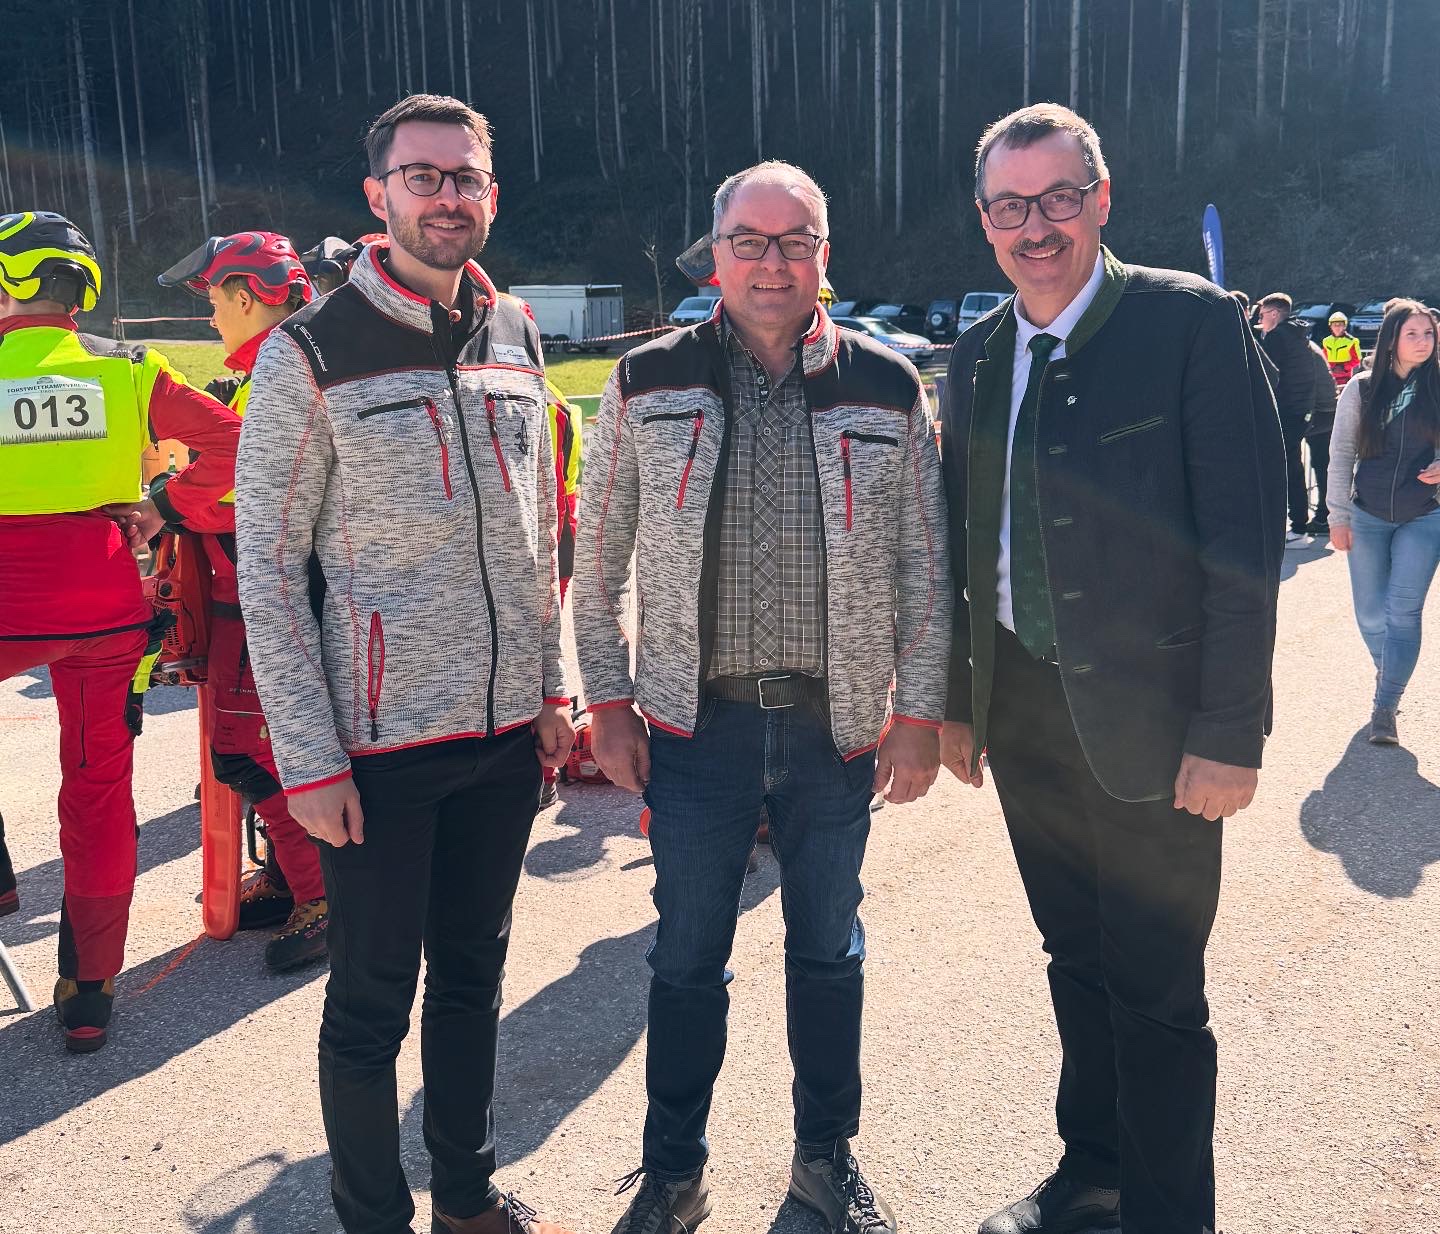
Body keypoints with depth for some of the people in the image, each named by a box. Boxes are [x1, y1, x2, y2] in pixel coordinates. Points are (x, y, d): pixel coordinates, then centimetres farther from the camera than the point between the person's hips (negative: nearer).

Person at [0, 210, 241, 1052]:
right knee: (98, 790, 10)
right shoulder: (126, 369, 0)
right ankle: (91, 991, 18)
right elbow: (229, 437, -3)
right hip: (104, 605, 2)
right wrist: (168, 509, 4)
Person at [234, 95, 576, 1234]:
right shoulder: (312, 351, -9)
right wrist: (310, 757, -13)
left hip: (505, 729, 5)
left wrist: (550, 689, 10)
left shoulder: (515, 339, 8)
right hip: (380, 740, -5)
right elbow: (267, 569, -9)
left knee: (473, 972, 18)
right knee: (372, 999, 8)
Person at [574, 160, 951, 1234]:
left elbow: (924, 565, 3)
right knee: (688, 957, 10)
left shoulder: (887, 388, 0)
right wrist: (610, 703, 0)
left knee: (829, 949, 16)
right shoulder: (649, 381, -1)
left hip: (838, 724, 1)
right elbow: (600, 560, 3)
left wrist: (920, 711, -1)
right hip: (698, 723, 0)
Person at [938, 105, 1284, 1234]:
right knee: (1076, 960, 20)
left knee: (1155, 991, 5)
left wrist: (1230, 733, -16)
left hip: (1146, 718, -5)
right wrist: (957, 702, 11)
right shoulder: (978, 356, 8)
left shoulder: (1192, 324, -10)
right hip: (1020, 714, 6)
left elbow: (1248, 537, -13)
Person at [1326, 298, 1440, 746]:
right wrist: (1338, 516, -1)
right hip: (1368, 515, 1)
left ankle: (1385, 707, 0)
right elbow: (1341, 455, 2)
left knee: (1403, 612, -7)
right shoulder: (1361, 390, -1)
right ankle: (1387, 670, 39)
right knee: (1370, 615, 9)